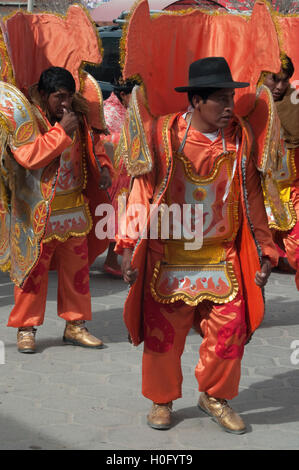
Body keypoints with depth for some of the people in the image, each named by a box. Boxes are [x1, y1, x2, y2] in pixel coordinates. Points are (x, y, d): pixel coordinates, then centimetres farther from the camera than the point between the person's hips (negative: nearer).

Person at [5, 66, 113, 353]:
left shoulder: (78, 115, 7)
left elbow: (92, 145, 22)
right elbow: (27, 156, -25)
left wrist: (103, 167, 2)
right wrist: (61, 131, -25)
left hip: (75, 206, 6)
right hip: (39, 211, -6)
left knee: (77, 266, 11)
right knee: (34, 269, 1)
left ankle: (75, 325, 23)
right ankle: (26, 329, 13)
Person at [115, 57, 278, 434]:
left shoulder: (240, 137, 1)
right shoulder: (162, 134, -7)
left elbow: (252, 199, 7)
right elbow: (142, 191, -4)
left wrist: (264, 250, 6)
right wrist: (129, 245, -10)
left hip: (222, 259, 2)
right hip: (168, 259, -2)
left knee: (228, 332, 1)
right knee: (163, 333, 6)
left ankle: (214, 397, 26)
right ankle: (161, 400, 29)